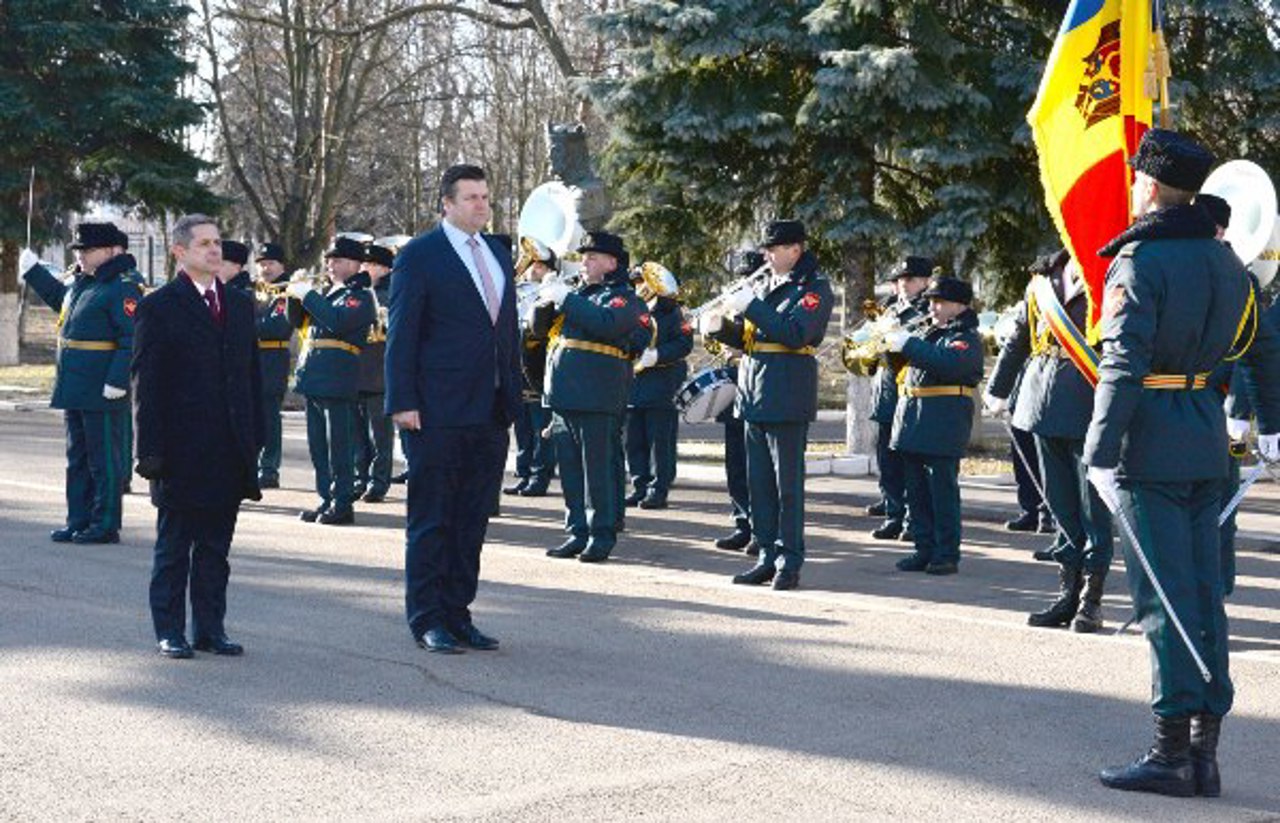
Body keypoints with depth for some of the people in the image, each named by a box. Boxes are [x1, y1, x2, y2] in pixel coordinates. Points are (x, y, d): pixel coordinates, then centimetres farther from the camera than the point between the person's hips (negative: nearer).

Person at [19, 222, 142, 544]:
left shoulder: (122, 289, -14)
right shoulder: (80, 285, 14)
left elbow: (133, 340, -21)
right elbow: (58, 297, 38)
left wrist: (118, 381, -26)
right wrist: (33, 271, 38)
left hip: (103, 393, -9)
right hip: (74, 391, 9)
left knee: (104, 460, -1)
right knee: (78, 458, 15)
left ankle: (106, 526, 6)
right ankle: (78, 521, 24)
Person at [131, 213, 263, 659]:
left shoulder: (240, 303, 12)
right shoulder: (160, 306, -4)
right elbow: (145, 383, -7)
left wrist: (255, 438, 8)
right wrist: (150, 449, -12)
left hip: (229, 451, 5)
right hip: (182, 450, -5)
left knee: (216, 546, 10)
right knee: (174, 546, 5)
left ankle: (210, 628, 17)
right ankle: (170, 631, 12)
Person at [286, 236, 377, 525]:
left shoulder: (361, 296, -6)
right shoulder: (329, 292, 19)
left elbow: (337, 322, -22)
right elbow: (298, 322, 20)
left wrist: (308, 295, -16)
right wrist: (296, 297, 2)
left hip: (337, 381, -8)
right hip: (313, 379, 8)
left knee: (338, 446, -6)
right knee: (318, 446, 11)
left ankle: (343, 504, -2)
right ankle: (327, 500, 18)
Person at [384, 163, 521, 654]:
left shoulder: (498, 252, 14)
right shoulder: (419, 256, -5)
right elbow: (401, 333, -8)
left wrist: (512, 395, 13)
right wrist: (403, 402, -14)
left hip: (490, 411, 6)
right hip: (439, 411, -6)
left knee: (472, 520, 10)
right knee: (431, 520, 1)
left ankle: (457, 615, 18)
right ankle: (427, 621, 8)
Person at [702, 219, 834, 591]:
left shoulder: (815, 287, -6)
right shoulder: (768, 285, 18)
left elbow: (795, 333, -21)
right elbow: (749, 339, 20)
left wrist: (751, 306, -19)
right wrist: (721, 327, 0)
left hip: (786, 398, -8)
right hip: (754, 394, 8)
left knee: (787, 482, -3)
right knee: (759, 482, 9)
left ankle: (789, 562, 1)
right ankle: (767, 557, 15)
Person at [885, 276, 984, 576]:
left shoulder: (967, 338, -7)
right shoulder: (933, 334, 20)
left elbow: (947, 362, -26)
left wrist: (907, 343, -23)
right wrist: (891, 342, 5)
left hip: (943, 426, -8)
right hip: (914, 421, 8)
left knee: (942, 489, -4)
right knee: (917, 491, 10)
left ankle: (947, 554, 1)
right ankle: (924, 550, 18)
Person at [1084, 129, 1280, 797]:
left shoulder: (1139, 260, -12)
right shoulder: (1224, 260, 11)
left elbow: (1123, 362, -19)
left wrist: (1100, 451, -17)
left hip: (1148, 442, -7)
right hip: (1205, 441, 7)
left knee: (1162, 596, -4)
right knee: (1202, 591, 9)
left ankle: (1171, 754, -1)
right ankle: (1204, 753, 13)